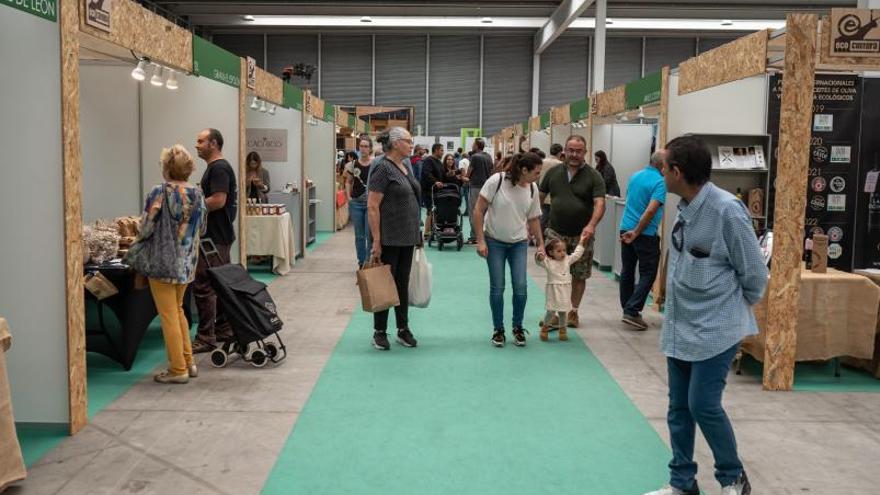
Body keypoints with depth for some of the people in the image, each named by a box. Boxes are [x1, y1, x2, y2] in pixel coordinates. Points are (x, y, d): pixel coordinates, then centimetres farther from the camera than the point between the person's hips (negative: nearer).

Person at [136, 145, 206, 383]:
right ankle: (188, 362, 23)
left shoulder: (159, 192, -15)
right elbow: (201, 229, 11)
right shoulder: (197, 194, 2)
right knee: (178, 310, 21)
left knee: (169, 315, 3)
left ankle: (178, 369, 9)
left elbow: (146, 228, -14)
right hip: (188, 262, 6)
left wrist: (141, 239, 8)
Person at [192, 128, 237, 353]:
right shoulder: (216, 167, 18)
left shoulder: (219, 168, -14)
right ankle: (226, 329, 23)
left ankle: (205, 338, -5)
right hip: (219, 236, 11)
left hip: (216, 238, -11)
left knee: (204, 286, -9)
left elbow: (218, 200, -24)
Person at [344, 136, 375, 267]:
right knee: (359, 235, 12)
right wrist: (349, 196, 6)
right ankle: (361, 263, 23)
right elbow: (348, 182, 16)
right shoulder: (353, 164, 3)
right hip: (356, 203, 3)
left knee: (370, 235, -3)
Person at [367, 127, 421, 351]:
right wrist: (376, 241, -20)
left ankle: (403, 330, 22)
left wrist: (417, 233, 17)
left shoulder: (406, 167, 12)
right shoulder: (383, 169, -14)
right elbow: (372, 206, -17)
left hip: (407, 238, 8)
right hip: (389, 239, -8)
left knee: (403, 283, 13)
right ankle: (379, 332, 13)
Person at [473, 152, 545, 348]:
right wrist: (480, 241, -14)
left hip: (519, 243, 3)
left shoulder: (532, 189, -3)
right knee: (497, 288, 0)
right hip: (494, 242, -3)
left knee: (521, 287, -4)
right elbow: (479, 210, -12)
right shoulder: (496, 181, -17)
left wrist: (541, 244, 9)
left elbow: (533, 219, 10)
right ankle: (498, 330, 18)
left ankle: (518, 327, 17)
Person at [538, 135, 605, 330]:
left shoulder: (593, 176, -4)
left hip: (581, 236, -1)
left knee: (579, 276, 9)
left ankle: (573, 312, 24)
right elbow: (540, 197, 12)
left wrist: (591, 225, -32)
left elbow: (600, 203, -15)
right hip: (555, 233, 1)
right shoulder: (553, 173, 5)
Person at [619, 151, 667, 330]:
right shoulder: (659, 182, -13)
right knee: (648, 273, 1)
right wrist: (637, 232, -18)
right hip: (646, 234, -7)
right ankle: (632, 311, -6)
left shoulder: (635, 176, 9)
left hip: (625, 229, 7)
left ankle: (627, 309, 21)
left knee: (627, 271, 13)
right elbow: (651, 209, -23)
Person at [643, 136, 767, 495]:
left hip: (716, 329, -8)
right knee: (678, 408, 12)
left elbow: (755, 272, -11)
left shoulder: (727, 210, -20)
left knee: (703, 405, -5)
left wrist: (737, 308, 3)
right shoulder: (685, 208, 3)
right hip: (679, 327, 8)